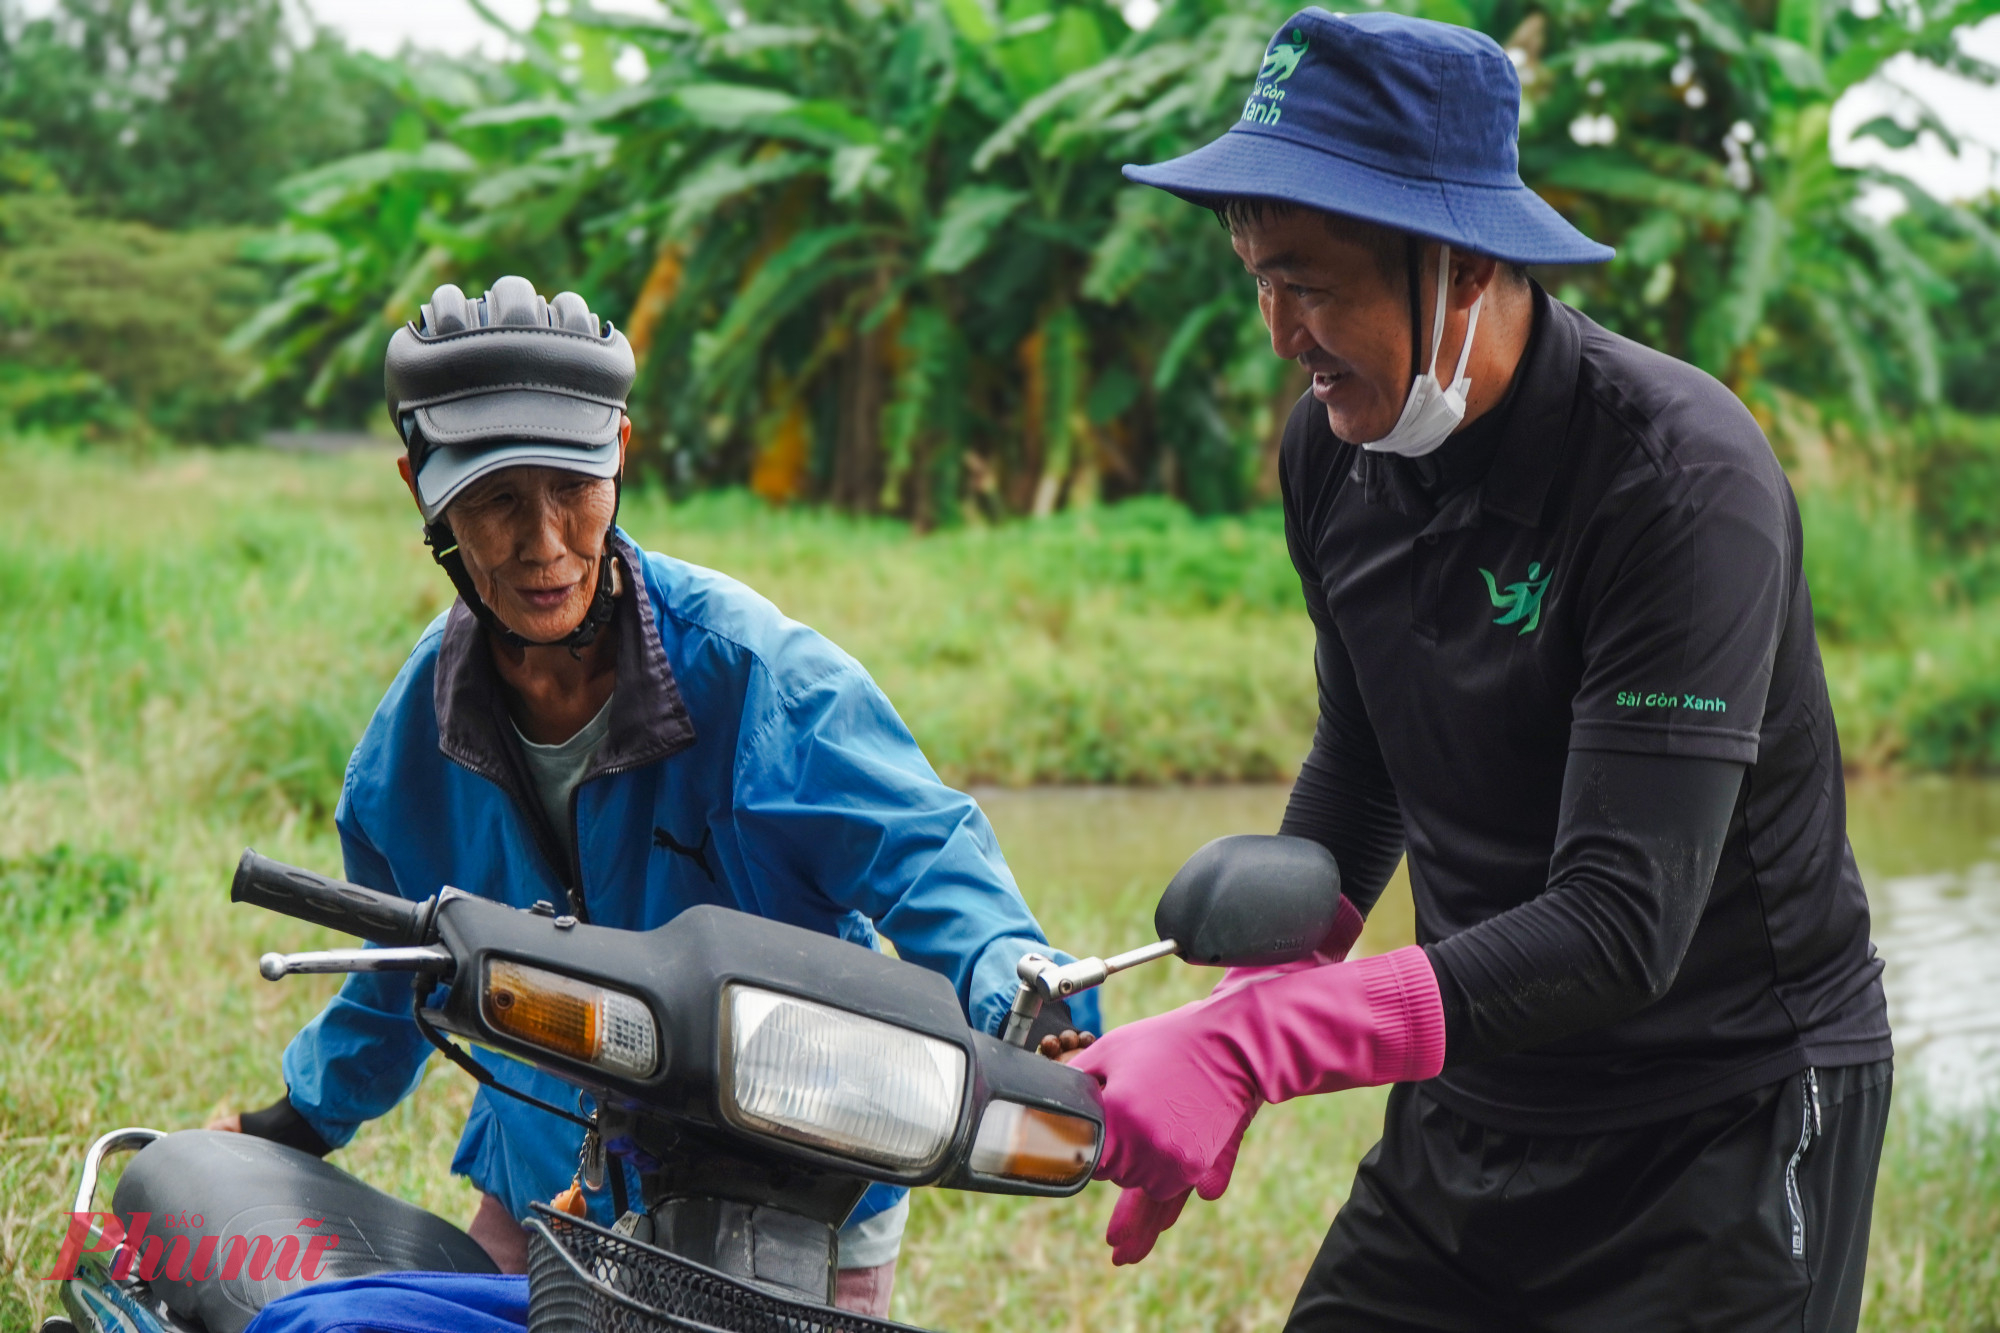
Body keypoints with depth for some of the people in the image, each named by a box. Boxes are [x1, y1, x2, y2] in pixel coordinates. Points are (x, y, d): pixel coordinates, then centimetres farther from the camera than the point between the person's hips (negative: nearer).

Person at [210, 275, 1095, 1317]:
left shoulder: (746, 666, -19)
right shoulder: (420, 722, -1)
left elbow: (918, 849, -24)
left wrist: (1018, 991, -43)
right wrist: (302, 1121, 27)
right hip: (542, 1192, 5)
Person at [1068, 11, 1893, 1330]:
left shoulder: (1683, 477, -24)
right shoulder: (1332, 447, -2)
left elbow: (1621, 930, -31)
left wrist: (1250, 1044, -37)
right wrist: (1220, 1030, 6)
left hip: (1729, 1128, -6)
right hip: (1470, 1111, 6)